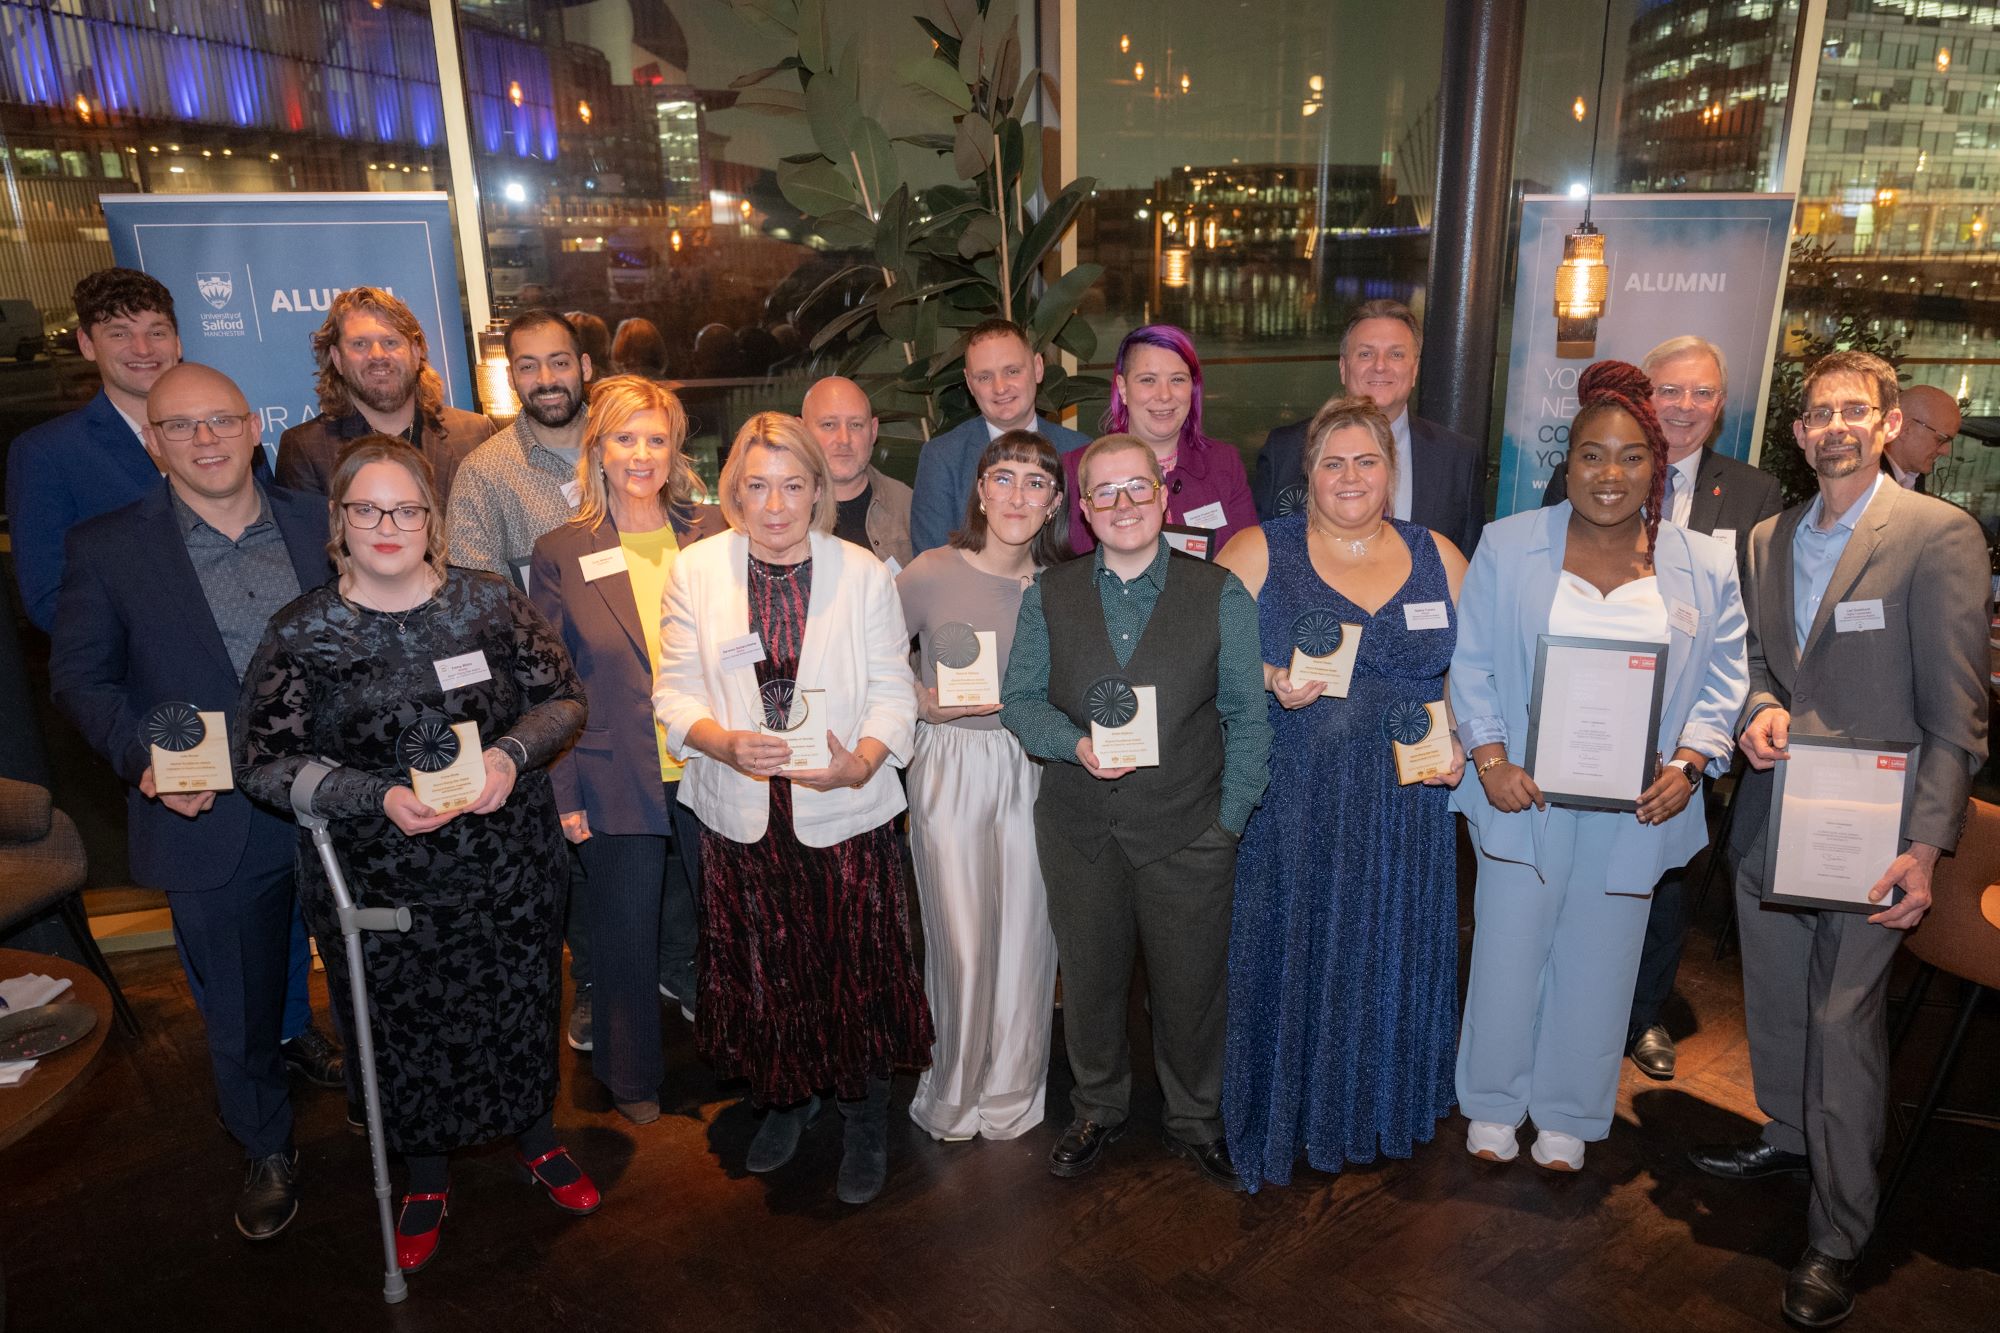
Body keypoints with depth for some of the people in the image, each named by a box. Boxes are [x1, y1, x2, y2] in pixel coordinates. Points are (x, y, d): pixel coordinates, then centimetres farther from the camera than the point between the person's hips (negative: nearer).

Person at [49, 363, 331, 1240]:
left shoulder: (319, 525, 0)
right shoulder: (107, 547, -4)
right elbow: (79, 676, -2)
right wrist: (145, 756, -18)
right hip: (214, 816, -1)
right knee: (240, 1008, 16)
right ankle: (267, 1152, 39)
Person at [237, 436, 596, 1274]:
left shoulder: (490, 603, -4)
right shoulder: (300, 636, -7)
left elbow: (563, 698, 1)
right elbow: (263, 764, -7)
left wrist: (512, 752, -19)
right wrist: (380, 796, -21)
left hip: (508, 865, 1)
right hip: (380, 881, -1)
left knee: (522, 1004, 16)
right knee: (406, 1026, 14)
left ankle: (538, 1142, 44)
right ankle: (427, 1180, 40)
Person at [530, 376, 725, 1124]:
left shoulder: (713, 535, 0)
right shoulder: (562, 554, -3)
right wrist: (564, 793, -3)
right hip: (618, 778, -1)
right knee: (626, 936, 12)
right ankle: (631, 1077, 35)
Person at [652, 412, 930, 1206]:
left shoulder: (863, 574, -4)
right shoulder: (696, 570, -1)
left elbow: (893, 692, -3)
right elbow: (675, 693, -1)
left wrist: (861, 762, -22)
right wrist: (724, 742, -21)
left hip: (844, 812, -1)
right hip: (741, 814, 2)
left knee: (856, 973, 8)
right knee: (761, 972, 15)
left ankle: (865, 1121, 32)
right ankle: (784, 1101, 42)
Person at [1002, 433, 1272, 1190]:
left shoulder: (1219, 595, -1)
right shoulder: (1049, 597, 4)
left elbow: (1247, 715, 1)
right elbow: (1020, 699, 4)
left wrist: (1231, 817, -4)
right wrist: (1076, 744, -14)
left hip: (1188, 833, -1)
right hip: (1078, 829, 2)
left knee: (1191, 987, 11)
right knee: (1089, 980, 15)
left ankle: (1196, 1123, 36)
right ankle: (1098, 1111, 40)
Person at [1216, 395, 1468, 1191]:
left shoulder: (1438, 557, 8)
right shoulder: (1257, 552, 0)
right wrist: (1269, 680, -18)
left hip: (1404, 807, 3)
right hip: (1290, 804, -2)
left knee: (1390, 958, 14)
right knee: (1290, 954, 6)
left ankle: (1383, 1111, 35)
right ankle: (1282, 1118, 25)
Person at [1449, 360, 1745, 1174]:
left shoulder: (1704, 565, 2)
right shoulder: (1508, 546, -2)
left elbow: (1722, 679, 5)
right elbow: (1473, 663, -2)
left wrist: (1688, 763, -9)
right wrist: (1490, 758, -11)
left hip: (1635, 806, 2)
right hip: (1525, 796, -1)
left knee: (1598, 963, 13)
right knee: (1508, 955, 8)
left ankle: (1569, 1116, 33)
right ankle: (1493, 1105, 30)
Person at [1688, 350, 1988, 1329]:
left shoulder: (1939, 535, -9)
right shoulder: (1767, 541, 10)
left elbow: (1955, 714, -12)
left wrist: (1925, 846, -17)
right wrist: (1759, 707, -5)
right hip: (1771, 816, 6)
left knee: (1845, 1026, 0)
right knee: (1774, 999, 19)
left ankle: (1838, 1238, 14)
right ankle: (1790, 1135, 42)